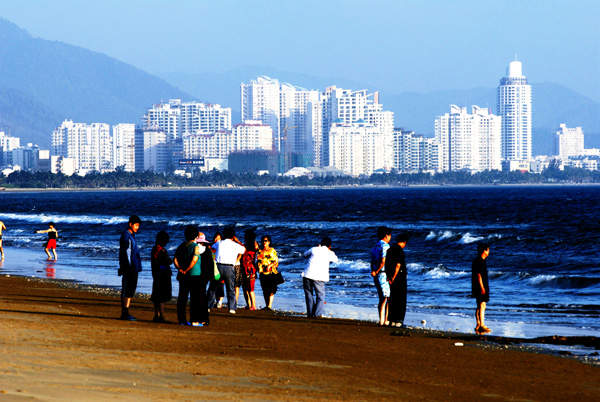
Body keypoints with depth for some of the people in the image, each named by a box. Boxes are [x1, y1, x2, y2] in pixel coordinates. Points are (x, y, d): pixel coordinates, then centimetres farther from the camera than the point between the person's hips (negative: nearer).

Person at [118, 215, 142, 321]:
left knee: (131, 290, 11)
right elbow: (126, 253, -17)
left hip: (134, 268, 10)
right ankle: (125, 313, -9)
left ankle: (125, 313, 15)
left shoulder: (132, 236, 19)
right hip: (129, 268, -10)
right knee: (127, 291, -9)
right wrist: (129, 267, -21)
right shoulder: (126, 236, -11)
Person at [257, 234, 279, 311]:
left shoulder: (272, 251, 7)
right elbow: (258, 262, 21)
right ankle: (267, 305, 9)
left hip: (271, 273, -4)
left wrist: (270, 265, -13)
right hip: (263, 273, 4)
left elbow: (276, 261, 2)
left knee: (271, 290, -13)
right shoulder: (260, 251, 17)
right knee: (265, 291, 3)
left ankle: (270, 306, -17)